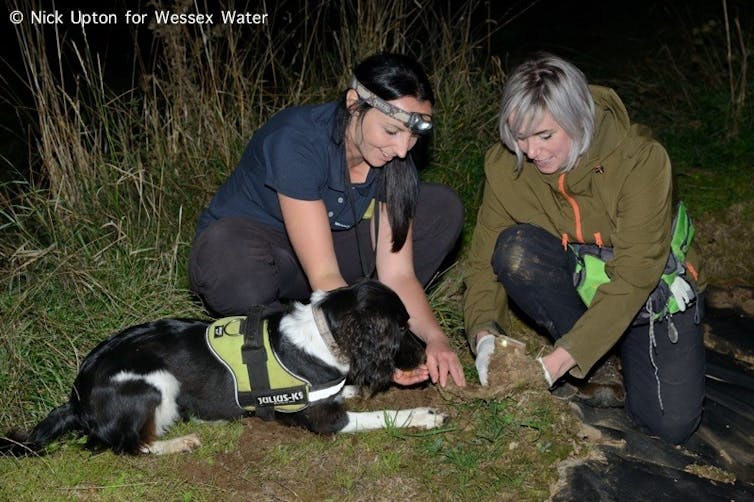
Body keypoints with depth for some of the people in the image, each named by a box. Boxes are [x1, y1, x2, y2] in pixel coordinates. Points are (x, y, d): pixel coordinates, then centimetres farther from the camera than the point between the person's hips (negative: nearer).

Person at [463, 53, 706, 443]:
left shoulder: (640, 159, -28)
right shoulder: (505, 166, -17)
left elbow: (633, 277, -32)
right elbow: (485, 258, -13)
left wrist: (558, 362, -37)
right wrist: (484, 332, -32)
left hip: (653, 290, -2)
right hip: (573, 279, 3)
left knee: (671, 423, -18)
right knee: (515, 248, -30)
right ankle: (588, 359, -10)